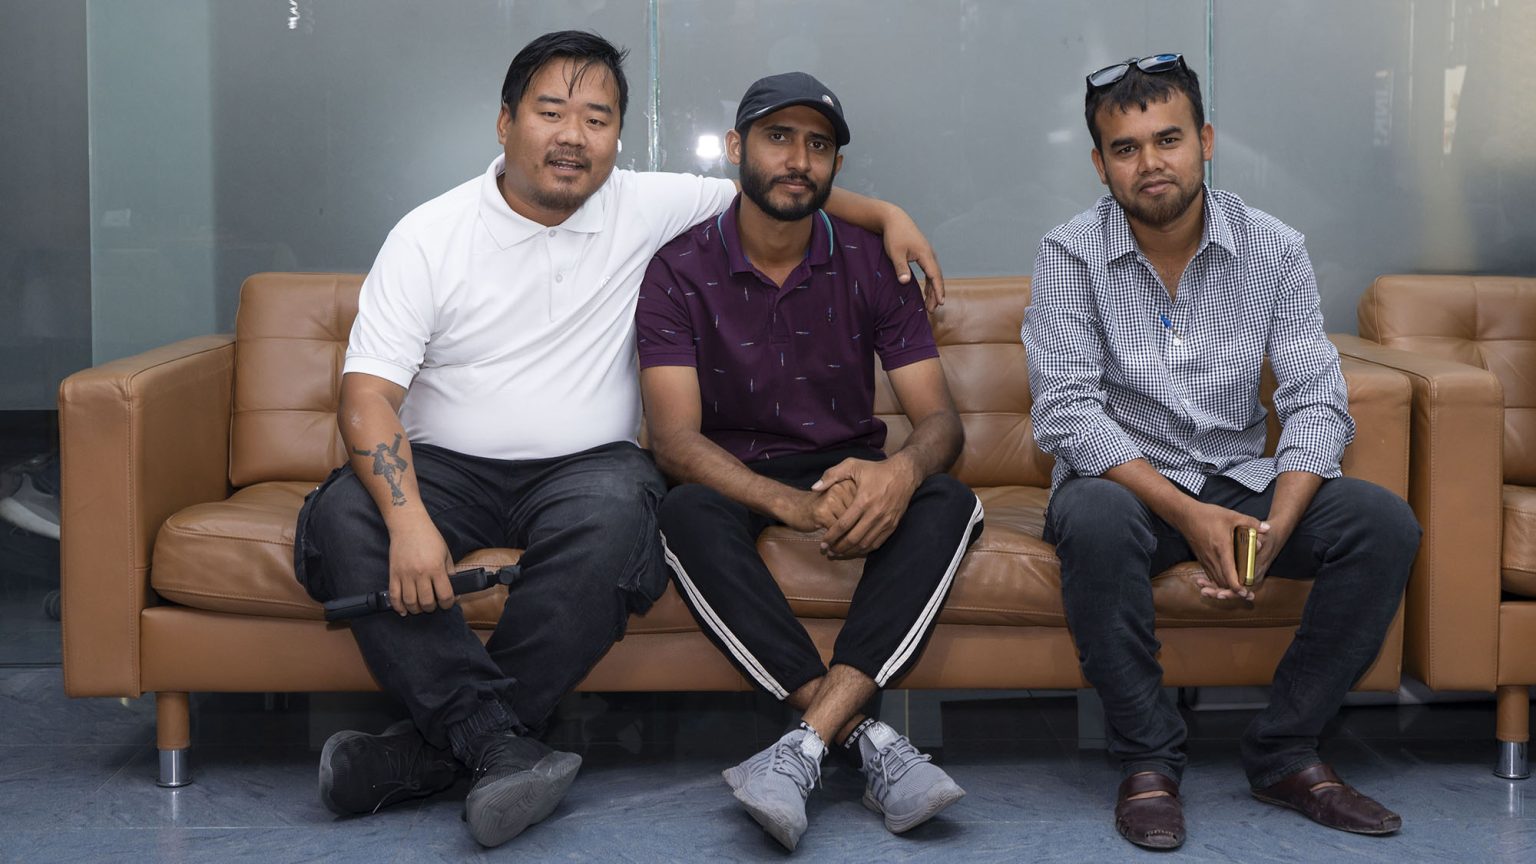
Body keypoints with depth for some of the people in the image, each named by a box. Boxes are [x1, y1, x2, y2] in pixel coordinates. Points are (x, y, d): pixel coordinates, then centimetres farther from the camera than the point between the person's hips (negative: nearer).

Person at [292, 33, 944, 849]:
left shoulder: (648, 210, 4)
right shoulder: (429, 235, -3)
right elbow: (369, 391, -10)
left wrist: (884, 213, 1)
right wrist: (407, 518, -26)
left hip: (586, 466, 0)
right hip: (445, 466, 0)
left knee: (610, 522, -35)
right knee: (341, 523, -30)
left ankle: (432, 745, -25)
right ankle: (498, 744, -33)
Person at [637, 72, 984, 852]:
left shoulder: (869, 266, -2)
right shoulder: (681, 271, -8)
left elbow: (939, 418, -6)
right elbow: (675, 437, -18)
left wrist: (901, 470, -34)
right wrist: (792, 504, -37)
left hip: (847, 470, 2)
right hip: (734, 479, -2)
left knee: (948, 504, -29)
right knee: (689, 516, -36)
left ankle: (806, 745, -40)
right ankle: (866, 737, -38)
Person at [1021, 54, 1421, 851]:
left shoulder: (1274, 250, -1)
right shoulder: (1071, 254, -8)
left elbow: (1315, 402, -6)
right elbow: (1067, 412, -16)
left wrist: (1272, 531, -24)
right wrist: (1187, 515, -26)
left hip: (1240, 480, 3)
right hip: (1124, 482, -3)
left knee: (1384, 523, -20)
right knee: (1095, 520, -37)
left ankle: (1283, 753, -8)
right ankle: (1148, 761, -20)